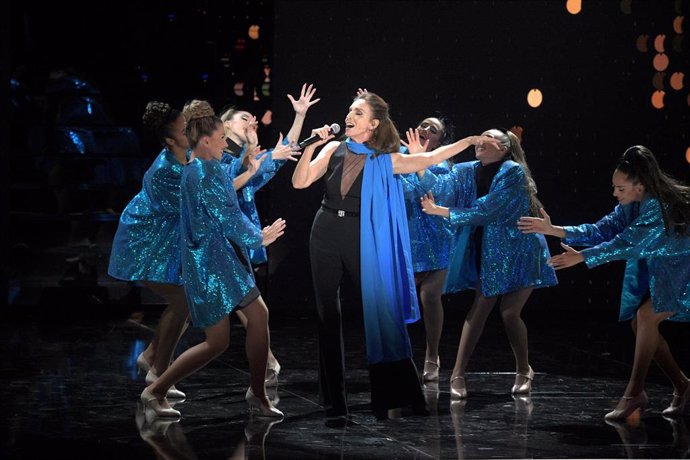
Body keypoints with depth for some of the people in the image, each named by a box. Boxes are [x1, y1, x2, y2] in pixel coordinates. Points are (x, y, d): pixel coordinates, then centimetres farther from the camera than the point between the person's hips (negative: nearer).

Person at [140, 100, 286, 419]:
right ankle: (156, 391, 4)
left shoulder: (195, 170, 11)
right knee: (217, 341, -4)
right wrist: (260, 238, -4)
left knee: (259, 315, 9)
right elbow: (227, 217, -18)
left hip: (224, 260, 10)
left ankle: (257, 393, 17)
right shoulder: (203, 173, -18)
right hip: (211, 264, -10)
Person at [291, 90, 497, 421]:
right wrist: (311, 146, -12)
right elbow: (299, 182, -2)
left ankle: (393, 396, 6)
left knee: (379, 310, -3)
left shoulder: (384, 161, 0)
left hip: (361, 239, -2)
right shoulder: (334, 150, 4)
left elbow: (429, 159, -5)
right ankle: (334, 403, 10)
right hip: (326, 234, 2)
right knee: (328, 316, 4)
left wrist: (470, 140, -6)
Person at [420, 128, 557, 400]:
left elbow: (486, 210, -23)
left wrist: (440, 212, -21)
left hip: (518, 251, -5)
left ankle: (524, 370, 13)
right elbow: (437, 186, -7)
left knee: (509, 312, -8)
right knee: (480, 308, -2)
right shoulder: (468, 172, 3)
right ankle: (458, 375, -2)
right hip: (489, 252, 5)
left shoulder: (513, 172, -17)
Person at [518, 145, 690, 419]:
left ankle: (634, 393, -16)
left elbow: (626, 242, -32)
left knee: (646, 316, -22)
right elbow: (602, 231, -4)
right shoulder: (630, 206, -3)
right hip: (653, 272, 9)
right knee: (639, 324, 2)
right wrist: (554, 230, -11)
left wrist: (581, 257, -31)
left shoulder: (661, 206, -29)